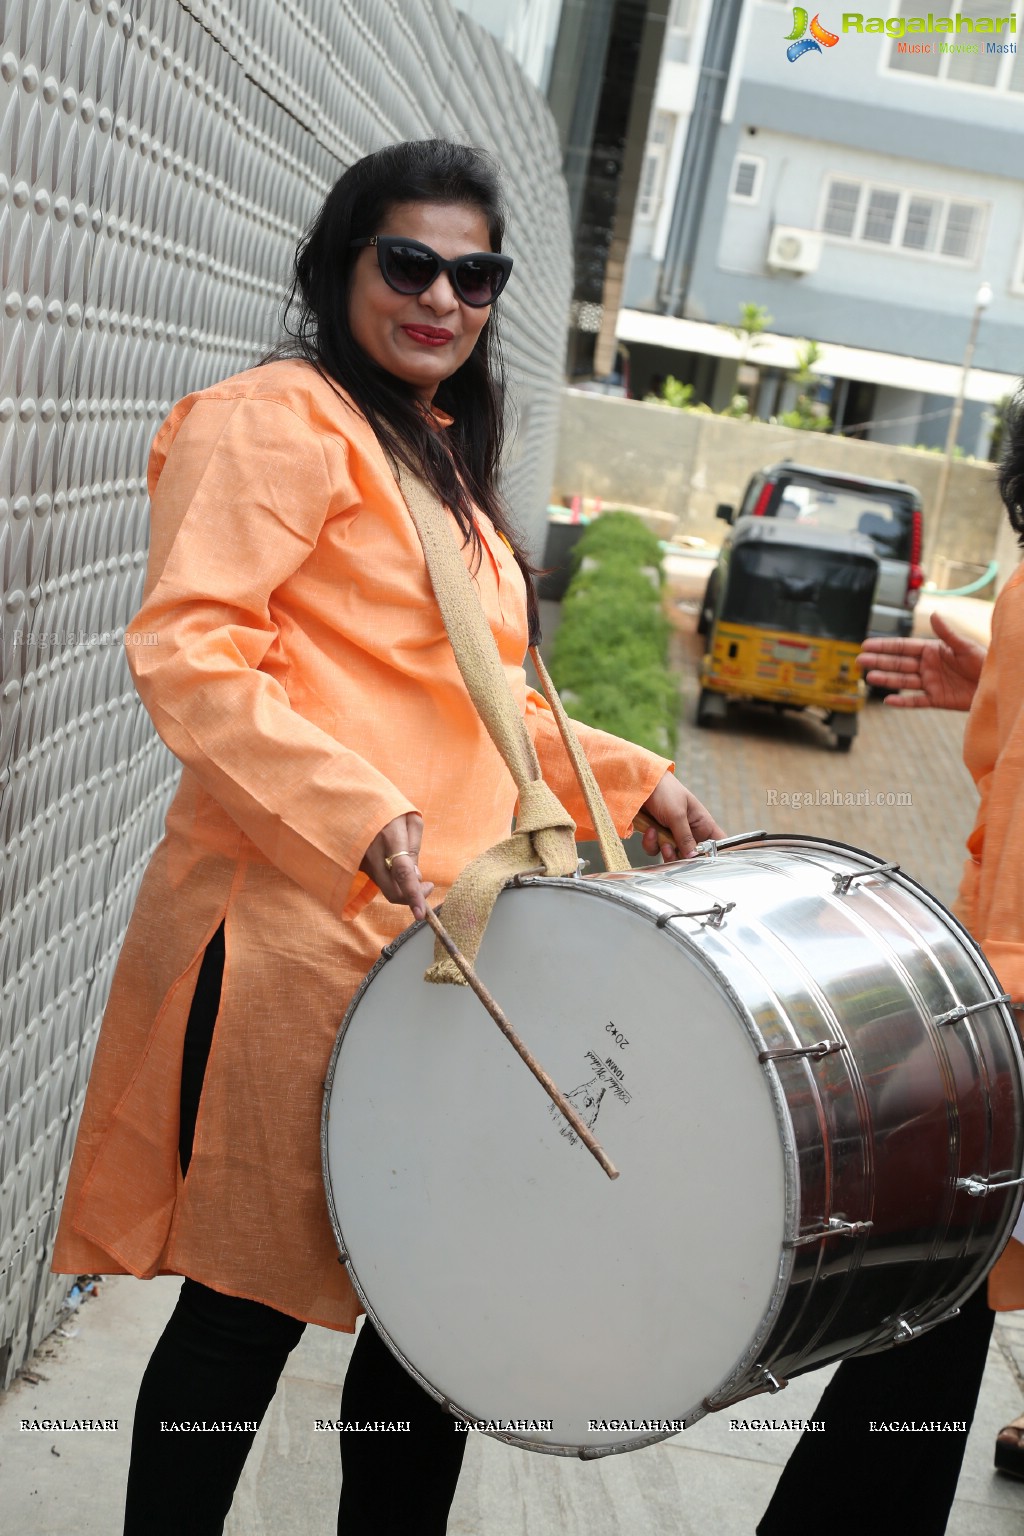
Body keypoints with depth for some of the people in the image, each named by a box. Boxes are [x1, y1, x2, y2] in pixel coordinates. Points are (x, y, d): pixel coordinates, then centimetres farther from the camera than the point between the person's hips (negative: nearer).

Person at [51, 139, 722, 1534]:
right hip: (296, 935, -8)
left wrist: (632, 781, 18)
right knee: (251, 1302, -1)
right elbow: (184, 647, -17)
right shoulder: (281, 418, -5)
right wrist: (357, 813, -29)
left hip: (436, 941, 9)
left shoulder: (447, 468, 23)